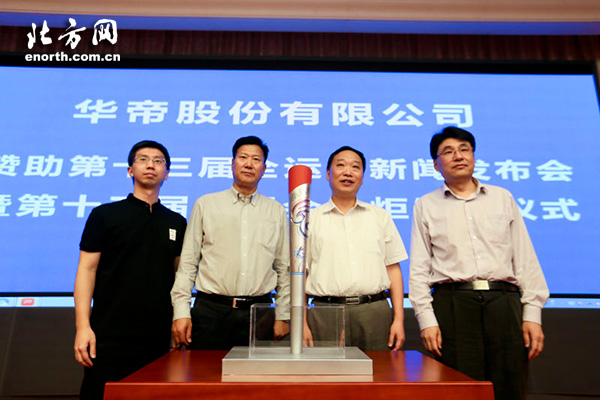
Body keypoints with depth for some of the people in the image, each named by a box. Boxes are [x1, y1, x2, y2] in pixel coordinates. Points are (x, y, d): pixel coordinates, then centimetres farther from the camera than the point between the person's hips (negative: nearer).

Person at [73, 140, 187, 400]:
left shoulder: (177, 222, 9)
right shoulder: (104, 215, 1)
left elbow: (178, 274, 12)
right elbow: (87, 269, -3)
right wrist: (83, 326, -10)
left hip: (158, 336, 3)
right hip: (110, 335, -2)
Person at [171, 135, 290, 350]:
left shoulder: (277, 211, 10)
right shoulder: (205, 204, 7)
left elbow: (284, 268, 10)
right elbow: (187, 262, 5)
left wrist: (282, 316, 6)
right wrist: (181, 311, -2)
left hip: (259, 312, 1)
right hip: (211, 310, 0)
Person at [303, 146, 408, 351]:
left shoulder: (380, 216, 12)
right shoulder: (310, 220, 7)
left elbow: (393, 269, 10)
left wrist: (399, 319, 3)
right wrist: (302, 324, -3)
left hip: (375, 311, 2)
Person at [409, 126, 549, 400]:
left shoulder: (502, 198, 15)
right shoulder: (426, 206, 9)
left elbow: (525, 259, 11)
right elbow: (419, 269, 5)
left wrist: (532, 313, 3)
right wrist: (426, 319, -4)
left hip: (503, 302, 2)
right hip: (452, 305, -1)